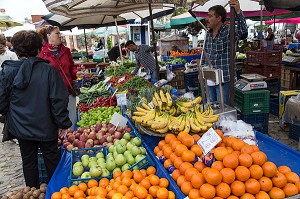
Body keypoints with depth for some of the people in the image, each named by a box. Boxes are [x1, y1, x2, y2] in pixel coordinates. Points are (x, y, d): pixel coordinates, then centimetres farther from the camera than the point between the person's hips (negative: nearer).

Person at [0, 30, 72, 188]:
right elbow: (59, 102, -16)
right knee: (52, 159, 16)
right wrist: (64, 124, -5)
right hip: (46, 127, -2)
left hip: (21, 127, 2)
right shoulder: (48, 70, -16)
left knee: (28, 161, 18)